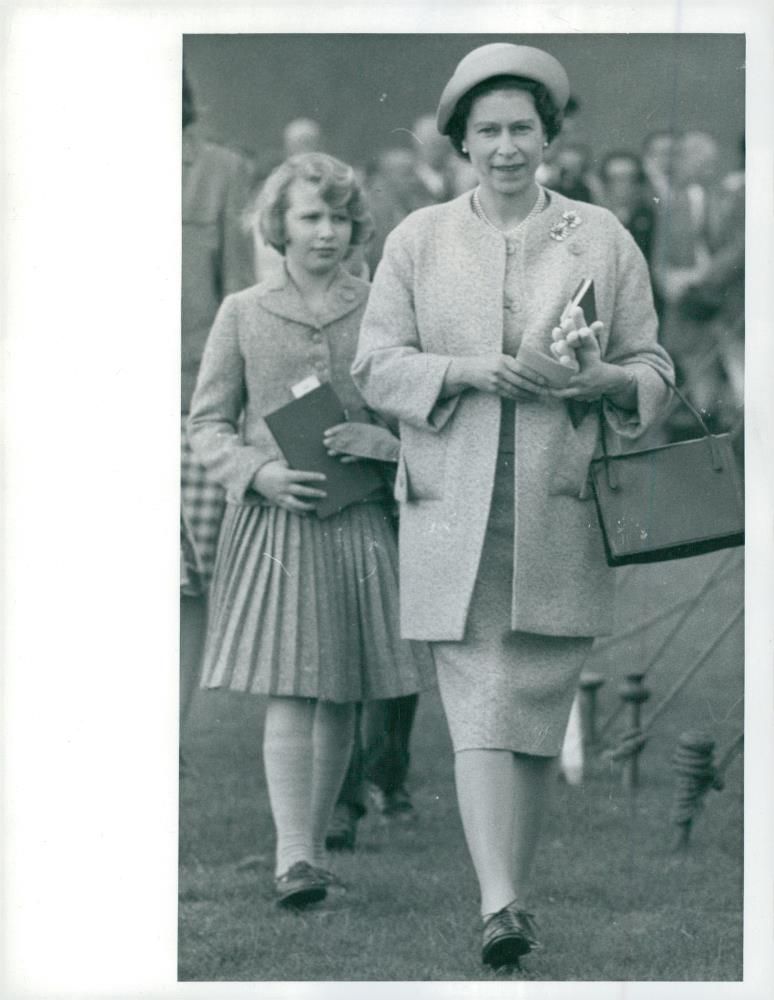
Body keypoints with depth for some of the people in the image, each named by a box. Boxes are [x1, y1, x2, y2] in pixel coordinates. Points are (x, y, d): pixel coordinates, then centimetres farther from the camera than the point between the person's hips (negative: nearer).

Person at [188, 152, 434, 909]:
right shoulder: (242, 315, 6)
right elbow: (206, 425, 7)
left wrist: (380, 441, -9)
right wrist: (260, 471, -11)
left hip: (361, 524, 2)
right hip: (273, 521, -2)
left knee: (340, 698, 4)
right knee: (288, 695, -11)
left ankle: (313, 842, 16)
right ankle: (294, 856, -16)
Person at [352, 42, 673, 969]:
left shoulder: (602, 238, 9)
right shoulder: (418, 240, 9)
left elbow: (653, 369, 11)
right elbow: (376, 364, 4)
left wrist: (605, 380, -12)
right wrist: (466, 373, -13)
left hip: (561, 513, 1)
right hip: (454, 512, -1)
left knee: (536, 713, 3)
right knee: (479, 710, -10)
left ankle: (515, 888, 16)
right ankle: (499, 904, -17)